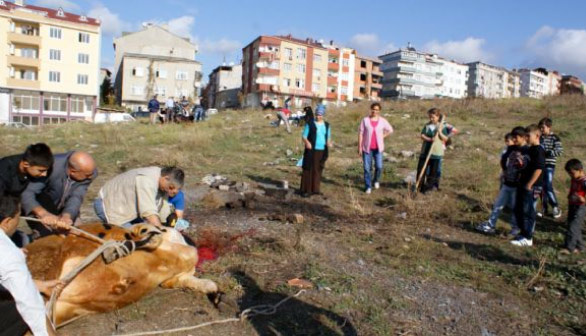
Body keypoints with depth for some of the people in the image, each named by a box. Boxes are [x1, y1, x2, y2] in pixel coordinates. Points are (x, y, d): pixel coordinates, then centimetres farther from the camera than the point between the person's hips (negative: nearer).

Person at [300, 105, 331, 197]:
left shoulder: (326, 125, 12)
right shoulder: (310, 124, -1)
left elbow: (328, 137, 16)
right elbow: (304, 136, -3)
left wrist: (329, 142, -6)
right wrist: (307, 142, -24)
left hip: (322, 151, 4)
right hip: (311, 150, -4)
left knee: (318, 170, 8)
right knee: (308, 170, -4)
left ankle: (315, 189, 18)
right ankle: (305, 190, 1)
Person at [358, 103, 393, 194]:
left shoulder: (382, 121, 2)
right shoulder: (365, 120, -2)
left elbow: (390, 130, 18)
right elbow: (360, 134, -3)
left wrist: (382, 136, 4)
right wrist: (359, 147, -6)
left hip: (378, 148, 1)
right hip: (367, 148, -1)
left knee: (379, 167, -3)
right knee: (367, 168, 1)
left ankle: (376, 180, 27)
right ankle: (368, 186, 14)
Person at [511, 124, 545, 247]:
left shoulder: (538, 150, -14)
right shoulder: (529, 149, 14)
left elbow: (538, 169, -20)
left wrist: (529, 185, -20)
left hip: (531, 187, -9)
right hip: (523, 184, 9)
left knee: (528, 212, -3)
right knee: (518, 209, 14)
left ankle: (528, 238, 6)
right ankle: (524, 232, 27)